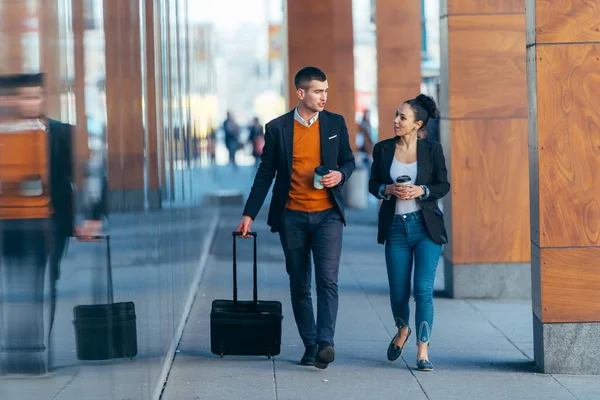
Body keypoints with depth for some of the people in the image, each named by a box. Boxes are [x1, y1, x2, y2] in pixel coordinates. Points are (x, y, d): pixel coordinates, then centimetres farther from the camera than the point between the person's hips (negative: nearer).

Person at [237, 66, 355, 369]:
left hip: (327, 214, 0)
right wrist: (249, 214, 3)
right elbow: (265, 173, 5)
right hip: (292, 216, 0)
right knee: (299, 285, 6)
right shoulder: (277, 128, 0)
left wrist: (340, 175, -10)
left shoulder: (336, 123, 4)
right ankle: (309, 345, 16)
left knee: (327, 279, -14)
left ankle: (325, 343, -20)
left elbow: (348, 160, 14)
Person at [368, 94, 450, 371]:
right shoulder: (383, 149, 3)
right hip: (396, 227, 2)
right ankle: (402, 330, 39)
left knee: (423, 290, -9)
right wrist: (388, 190, -12)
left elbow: (444, 185, 3)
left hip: (426, 226, -2)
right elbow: (373, 184, 9)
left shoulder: (432, 150, -1)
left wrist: (421, 190, -15)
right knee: (398, 293, 7)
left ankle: (422, 351, -3)